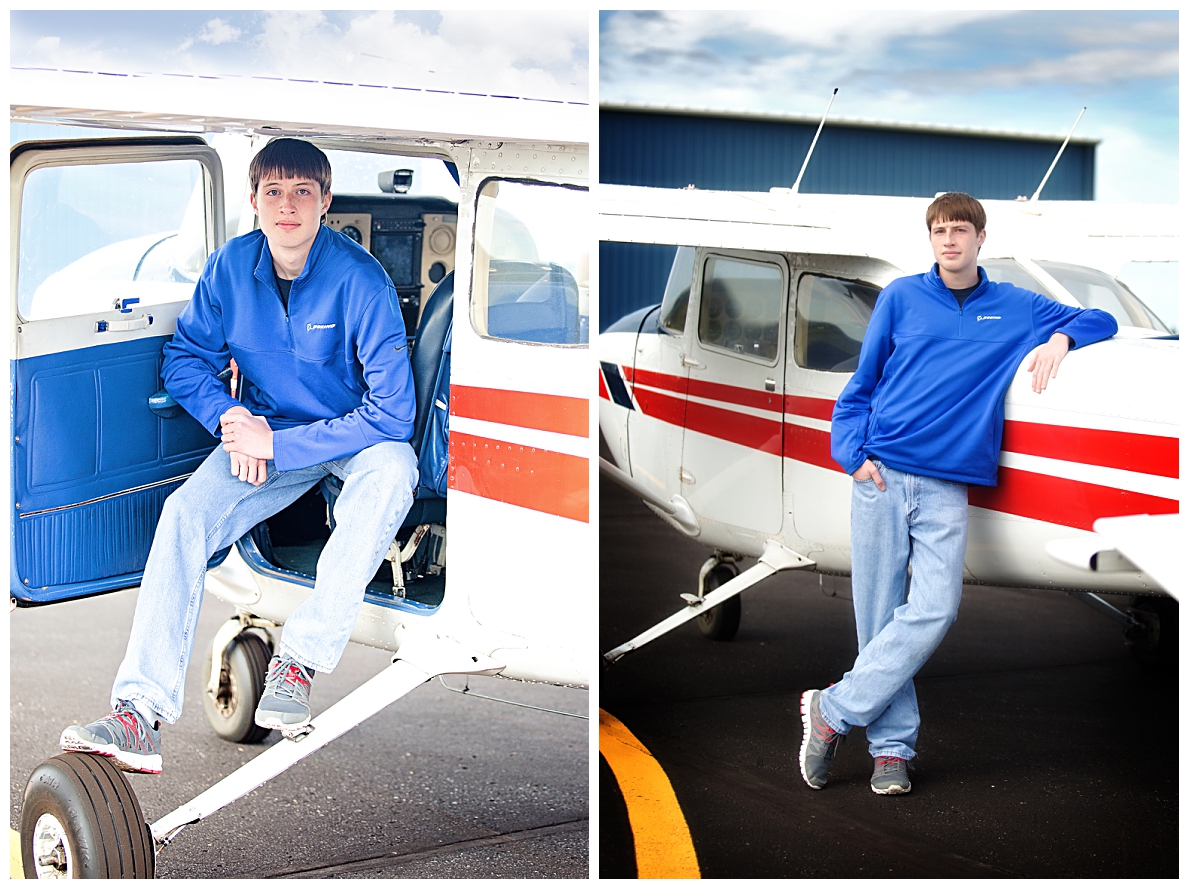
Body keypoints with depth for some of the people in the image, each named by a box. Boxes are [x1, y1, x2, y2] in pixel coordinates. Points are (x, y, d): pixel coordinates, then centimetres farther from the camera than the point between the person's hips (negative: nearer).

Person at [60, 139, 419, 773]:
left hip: (352, 435, -3)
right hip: (263, 431, 3)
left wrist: (276, 445, -25)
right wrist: (230, 416, -15)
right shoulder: (231, 266, -7)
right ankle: (141, 713, -31)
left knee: (391, 471, -37)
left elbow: (392, 412, -25)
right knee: (185, 512, -23)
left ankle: (298, 661, -32)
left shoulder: (359, 279, -21)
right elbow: (186, 358, 6)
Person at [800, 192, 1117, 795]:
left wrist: (1059, 338, 0)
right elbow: (861, 383, 15)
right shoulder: (901, 298, 13)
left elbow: (1101, 322, 22)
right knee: (879, 615, -2)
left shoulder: (1016, 308, 15)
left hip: (946, 486, 1)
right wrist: (852, 450, 0)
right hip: (881, 476, 0)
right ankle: (892, 746, 6)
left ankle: (833, 711, -6)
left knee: (934, 610, -15)